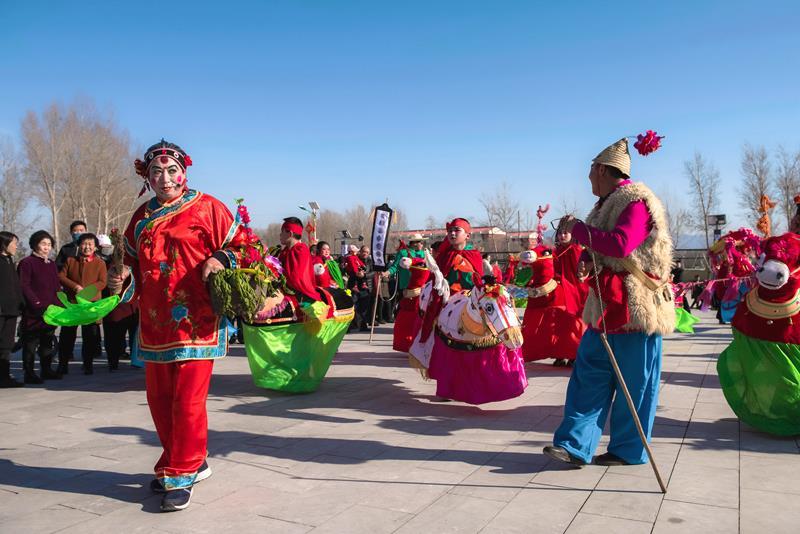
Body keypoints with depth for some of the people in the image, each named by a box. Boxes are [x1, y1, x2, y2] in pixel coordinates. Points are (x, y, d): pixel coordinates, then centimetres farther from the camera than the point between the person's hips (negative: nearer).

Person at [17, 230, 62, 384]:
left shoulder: (51, 264, 16)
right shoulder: (27, 263, -5)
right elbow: (24, 286, -11)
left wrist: (60, 304, 5)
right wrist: (36, 302, -20)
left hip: (51, 310, 7)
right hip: (33, 312, -7)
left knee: (48, 341, 13)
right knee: (31, 342, -1)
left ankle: (46, 369, 23)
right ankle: (29, 373, 4)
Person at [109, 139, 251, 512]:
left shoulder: (207, 208, -2)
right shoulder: (142, 217, 15)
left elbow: (240, 244, 2)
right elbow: (134, 264, 22)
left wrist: (221, 260, -17)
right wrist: (123, 282, 3)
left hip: (195, 321, -6)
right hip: (155, 324, 6)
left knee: (187, 400, -5)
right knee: (159, 400, 13)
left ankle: (181, 477, 10)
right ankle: (191, 462, 32)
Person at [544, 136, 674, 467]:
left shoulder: (636, 200, -13)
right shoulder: (609, 203, 16)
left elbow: (621, 244, -28)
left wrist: (577, 228, -17)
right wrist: (578, 234, 9)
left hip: (636, 306, -9)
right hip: (608, 305, 9)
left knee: (633, 382, 4)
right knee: (589, 372, 5)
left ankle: (628, 450, 17)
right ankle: (575, 445, 8)